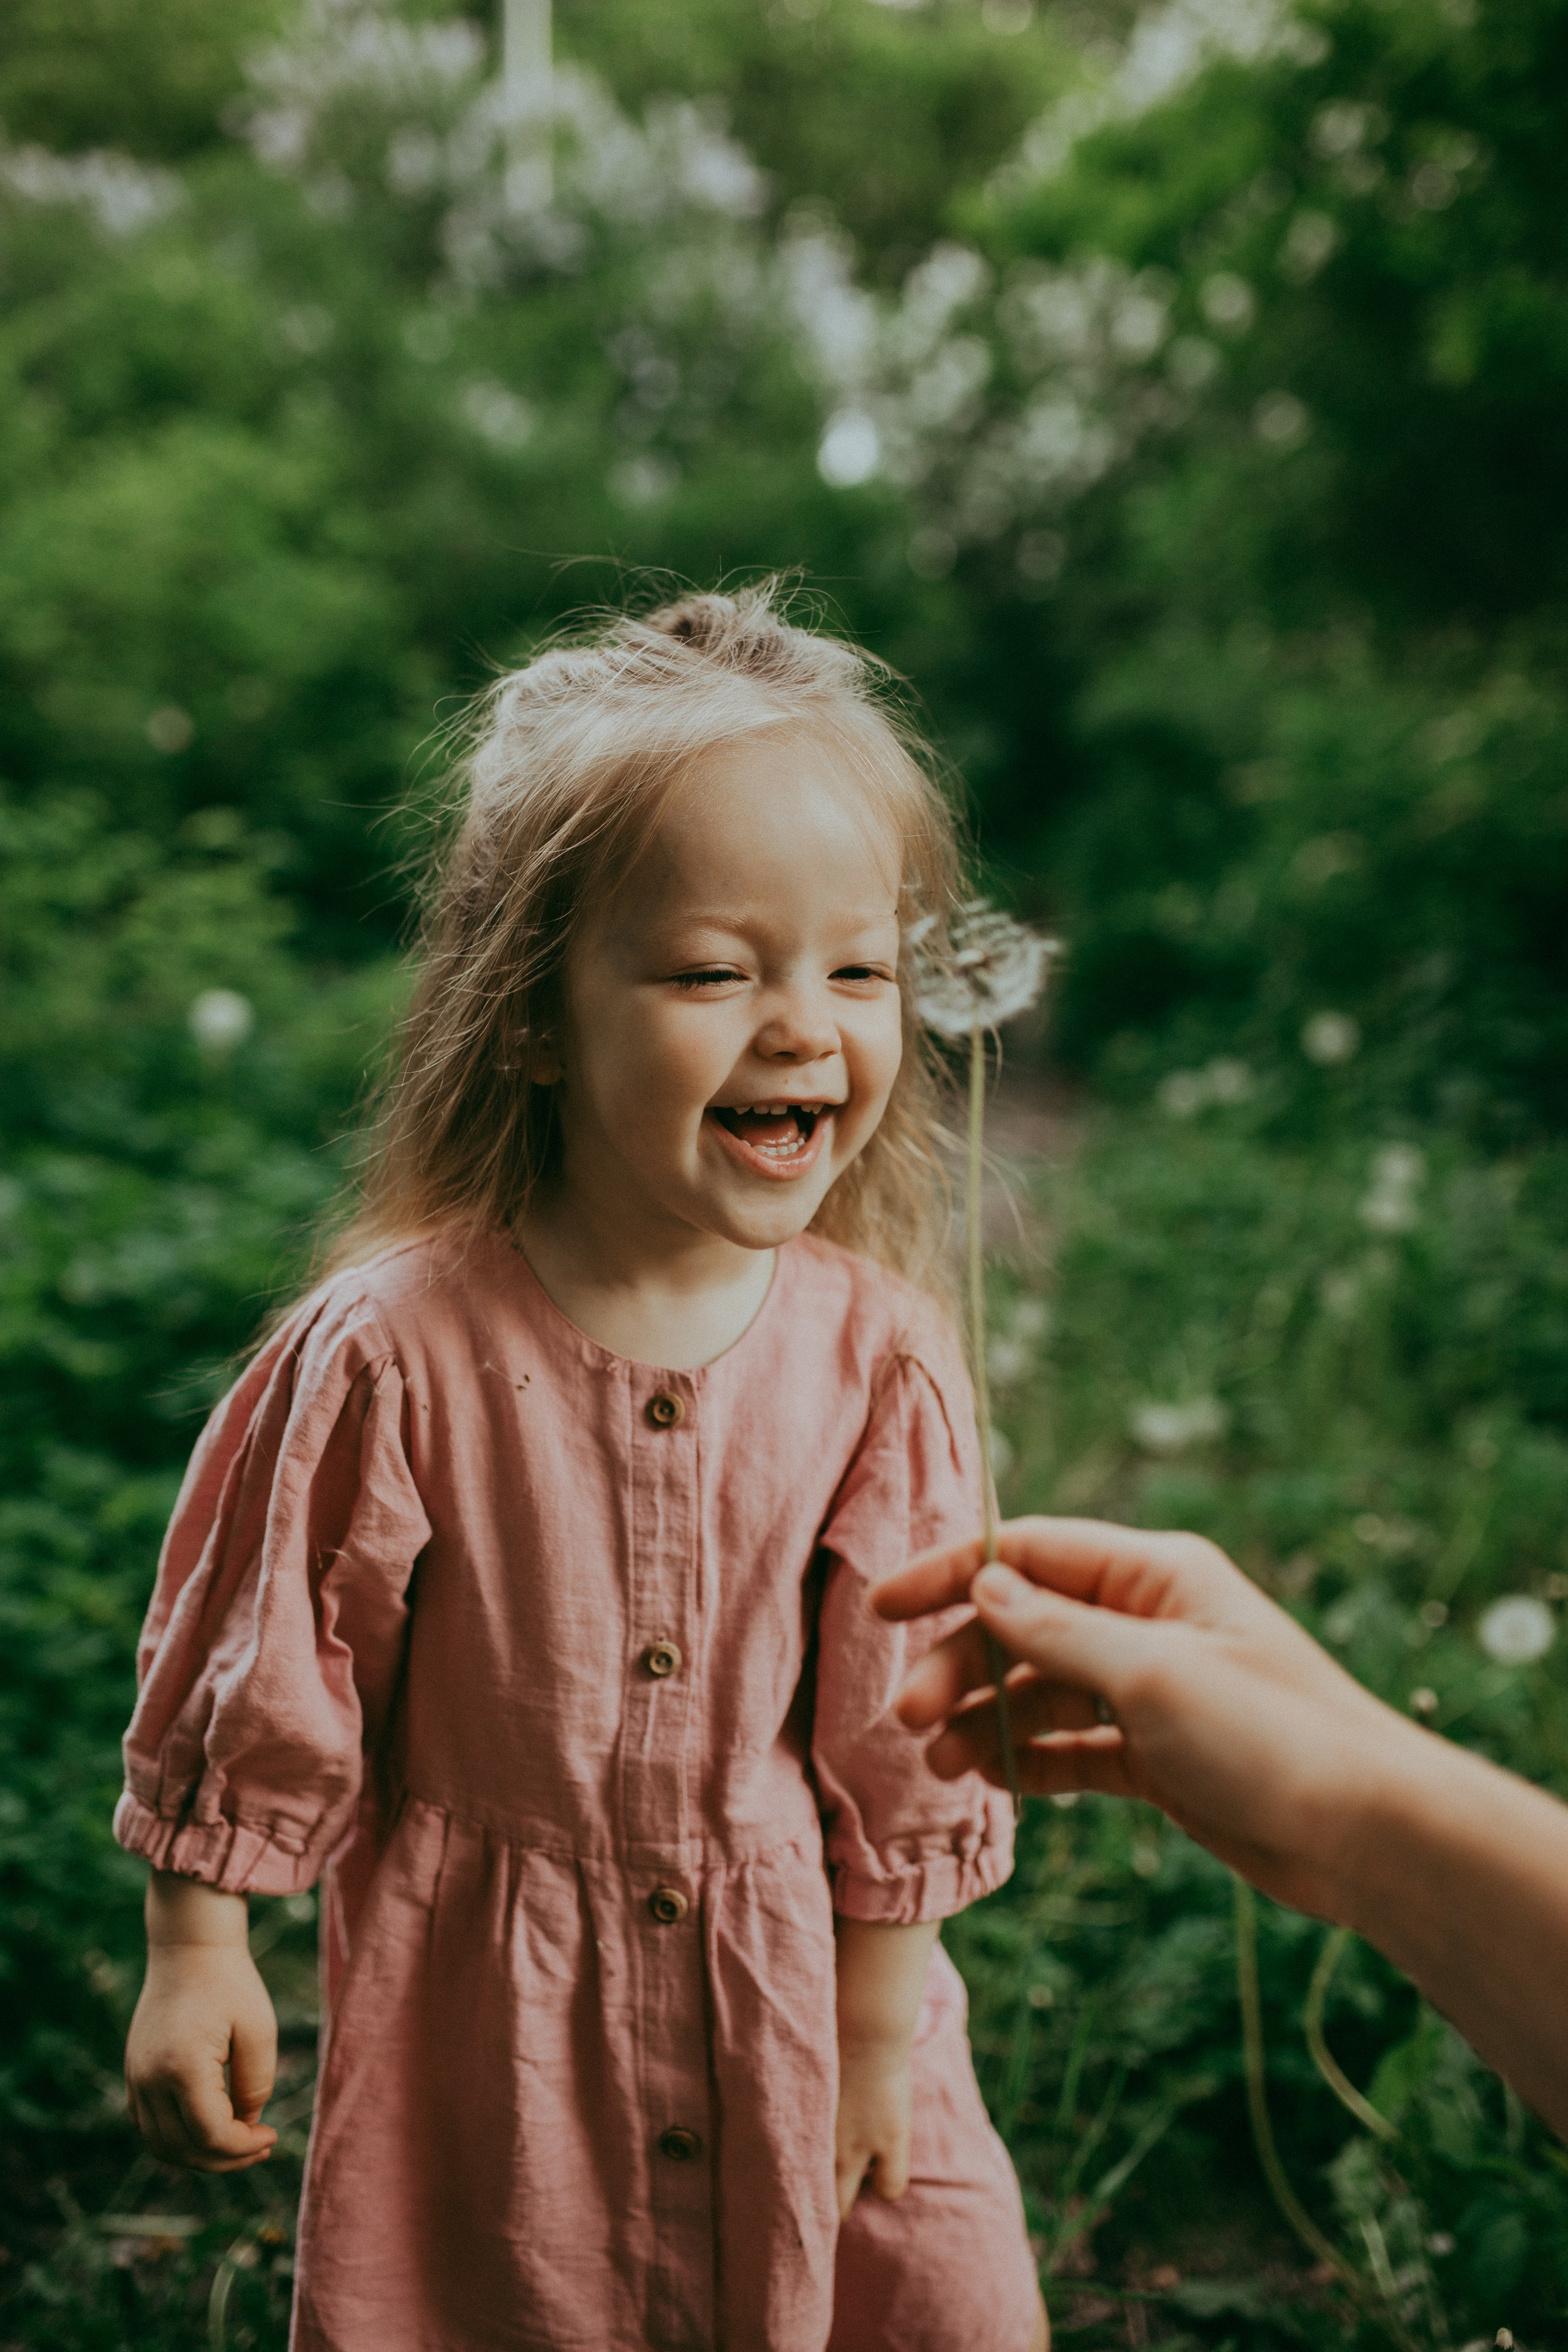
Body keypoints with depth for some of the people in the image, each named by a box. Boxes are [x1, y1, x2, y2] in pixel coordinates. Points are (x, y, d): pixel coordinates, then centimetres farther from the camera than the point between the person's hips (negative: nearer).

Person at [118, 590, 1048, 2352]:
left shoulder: (874, 1357, -14)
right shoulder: (398, 1349, -22)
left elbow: (902, 1730, -5)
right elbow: (260, 1665, -9)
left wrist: (880, 2027, 2)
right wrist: (195, 1956, -2)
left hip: (790, 1987, 2)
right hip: (483, 2009, -1)